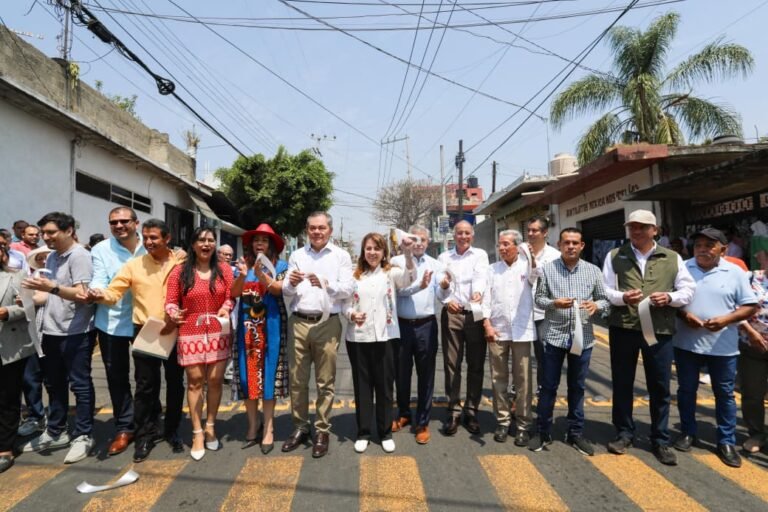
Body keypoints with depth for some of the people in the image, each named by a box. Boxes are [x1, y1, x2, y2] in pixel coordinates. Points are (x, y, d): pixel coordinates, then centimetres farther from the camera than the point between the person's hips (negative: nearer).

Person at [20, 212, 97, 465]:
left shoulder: (79, 255, -12)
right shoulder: (51, 257, 14)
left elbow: (81, 294, -20)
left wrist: (51, 287, -32)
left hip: (76, 332, -9)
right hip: (52, 330, 9)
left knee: (79, 384, 0)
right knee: (54, 384, 18)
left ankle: (83, 436, 11)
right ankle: (56, 432, 32)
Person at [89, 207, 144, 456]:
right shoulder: (100, 250, -3)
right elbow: (99, 281, -10)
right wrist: (95, 292, -32)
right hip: (112, 322, 0)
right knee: (117, 376, 9)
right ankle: (124, 428, 25)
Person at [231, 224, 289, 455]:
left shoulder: (280, 265, 2)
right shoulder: (246, 265, 10)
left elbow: (279, 289, -12)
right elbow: (234, 293, 1)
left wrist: (261, 275, -26)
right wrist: (243, 275, -17)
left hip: (270, 326, -3)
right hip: (247, 326, 3)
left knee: (268, 373, -1)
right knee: (247, 373, 5)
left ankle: (268, 428, 7)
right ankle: (253, 425, 17)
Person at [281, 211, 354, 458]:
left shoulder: (341, 255, 4)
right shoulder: (297, 255, 12)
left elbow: (347, 290, -6)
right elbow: (286, 292, 8)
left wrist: (325, 283, -22)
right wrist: (291, 284, -14)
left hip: (327, 324, -2)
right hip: (298, 322, 3)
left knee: (325, 382, 5)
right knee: (297, 380, 9)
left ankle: (322, 431, 17)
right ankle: (300, 427, 24)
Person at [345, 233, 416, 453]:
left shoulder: (391, 273, 2)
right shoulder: (355, 275, 8)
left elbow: (410, 278, -19)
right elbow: (346, 304, 7)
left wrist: (408, 253, -36)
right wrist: (352, 315, -16)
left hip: (385, 337, -1)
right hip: (358, 337, 2)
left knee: (385, 385, 8)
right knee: (362, 385, 10)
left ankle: (385, 432, 23)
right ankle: (363, 432, 23)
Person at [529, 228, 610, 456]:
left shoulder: (593, 271, 5)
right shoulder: (548, 269, 0)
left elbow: (604, 299, 8)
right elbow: (538, 298, 1)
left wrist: (596, 305, -14)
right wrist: (554, 303, -19)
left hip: (583, 337, 2)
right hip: (554, 336, -2)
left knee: (577, 387, 13)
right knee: (549, 386, 7)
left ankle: (576, 433, 28)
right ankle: (543, 432, 21)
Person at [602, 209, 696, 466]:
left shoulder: (673, 258, 8)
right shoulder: (614, 256, 5)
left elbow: (688, 289, 8)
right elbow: (604, 290, 1)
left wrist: (670, 297, -12)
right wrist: (622, 297, -19)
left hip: (659, 330, 1)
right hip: (622, 328, 0)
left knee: (660, 387, 9)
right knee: (622, 383, 10)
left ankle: (660, 440, 26)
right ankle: (624, 433, 26)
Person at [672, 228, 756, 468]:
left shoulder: (735, 272, -2)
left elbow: (750, 306, -1)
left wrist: (726, 319, -17)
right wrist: (683, 314, -15)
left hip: (722, 346, 0)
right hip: (686, 343, 1)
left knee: (725, 394, 11)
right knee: (686, 390, 12)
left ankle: (726, 441, 25)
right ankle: (688, 432, 29)